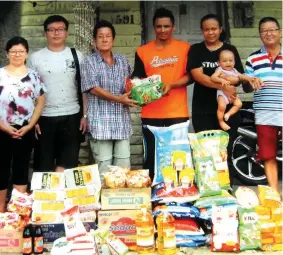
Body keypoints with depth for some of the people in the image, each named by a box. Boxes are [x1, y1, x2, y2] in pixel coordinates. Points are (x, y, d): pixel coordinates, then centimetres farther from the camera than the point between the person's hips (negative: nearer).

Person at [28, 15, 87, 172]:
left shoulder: (77, 56, 5)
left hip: (71, 116, 0)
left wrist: (85, 115, -1)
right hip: (44, 117, 0)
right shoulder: (36, 58, 5)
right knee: (44, 165, 7)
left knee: (68, 163, 3)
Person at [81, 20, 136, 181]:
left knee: (124, 167, 6)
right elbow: (94, 89, -9)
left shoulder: (122, 61, 13)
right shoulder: (89, 61, 1)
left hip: (122, 122, 4)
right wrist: (119, 99, -17)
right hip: (101, 122, -4)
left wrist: (130, 96, -2)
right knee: (104, 169, 0)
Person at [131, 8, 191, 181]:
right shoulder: (143, 51, 7)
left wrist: (171, 84, -15)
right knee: (151, 157, 7)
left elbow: (190, 76, 1)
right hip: (151, 115, 1)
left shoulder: (185, 48, 5)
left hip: (177, 113, -1)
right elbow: (137, 79, 8)